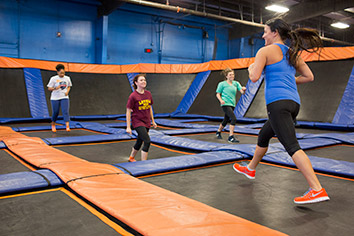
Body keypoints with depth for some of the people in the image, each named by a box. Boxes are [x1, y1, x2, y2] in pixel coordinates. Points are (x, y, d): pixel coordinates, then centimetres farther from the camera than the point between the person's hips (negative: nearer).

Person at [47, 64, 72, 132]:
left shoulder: (67, 78, 4)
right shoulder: (53, 79, -5)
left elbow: (69, 86, 20)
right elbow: (49, 88, -3)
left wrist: (67, 91, 0)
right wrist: (55, 88, -23)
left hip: (64, 97, 2)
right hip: (55, 98, -1)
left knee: (65, 111, -13)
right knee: (55, 112, 6)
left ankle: (67, 126, -17)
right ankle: (53, 125, 31)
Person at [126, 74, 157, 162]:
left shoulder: (148, 94, 4)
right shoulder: (133, 96, -13)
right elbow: (128, 112, -10)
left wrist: (153, 121, 17)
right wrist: (128, 127, -12)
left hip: (146, 122, 6)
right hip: (137, 122, -6)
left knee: (139, 142, 19)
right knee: (147, 141, -17)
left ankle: (131, 158, 43)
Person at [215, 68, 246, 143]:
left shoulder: (236, 83, 11)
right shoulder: (222, 84, -2)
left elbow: (242, 92, 1)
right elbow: (218, 94, 1)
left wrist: (244, 90, -23)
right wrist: (221, 100, -19)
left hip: (232, 104, 6)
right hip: (225, 104, -6)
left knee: (226, 120, 17)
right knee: (234, 119, -20)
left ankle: (218, 132, 40)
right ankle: (231, 137, -17)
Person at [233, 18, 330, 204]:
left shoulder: (266, 51, -2)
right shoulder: (292, 53, 19)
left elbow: (254, 77, -12)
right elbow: (309, 77, 20)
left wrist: (250, 68, 10)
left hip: (278, 102, -9)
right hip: (293, 102, 9)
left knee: (292, 146, -15)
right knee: (263, 136, 25)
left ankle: (317, 190, -20)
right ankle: (250, 169, 43)